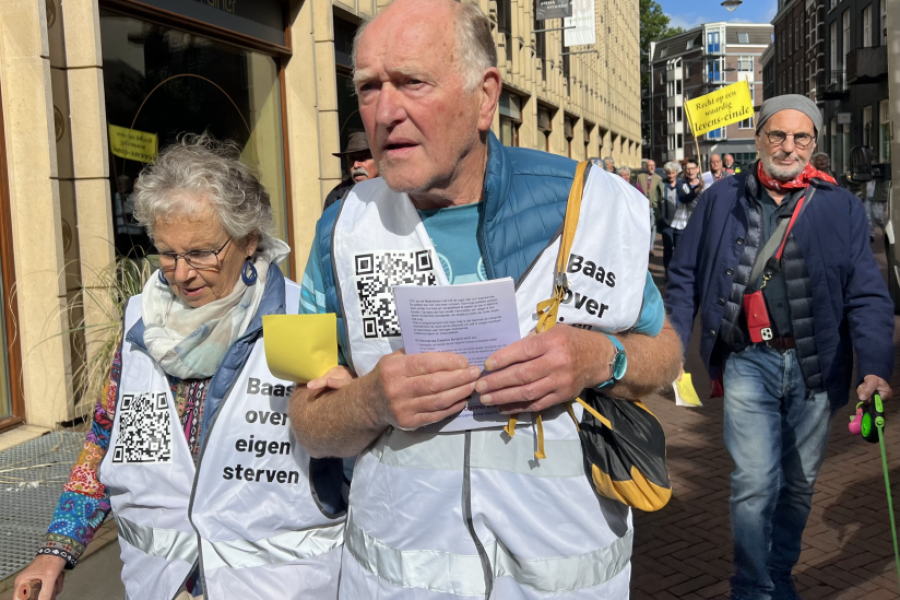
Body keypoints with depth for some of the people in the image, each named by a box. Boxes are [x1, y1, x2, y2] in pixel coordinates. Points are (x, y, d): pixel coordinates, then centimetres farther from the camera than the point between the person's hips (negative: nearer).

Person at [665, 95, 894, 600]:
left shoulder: (841, 207, 2)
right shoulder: (721, 200, 3)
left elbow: (868, 294, -3)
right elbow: (685, 278, 6)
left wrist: (876, 367, -16)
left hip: (816, 367, 2)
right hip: (749, 362, -1)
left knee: (800, 483, 14)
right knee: (754, 484, -6)